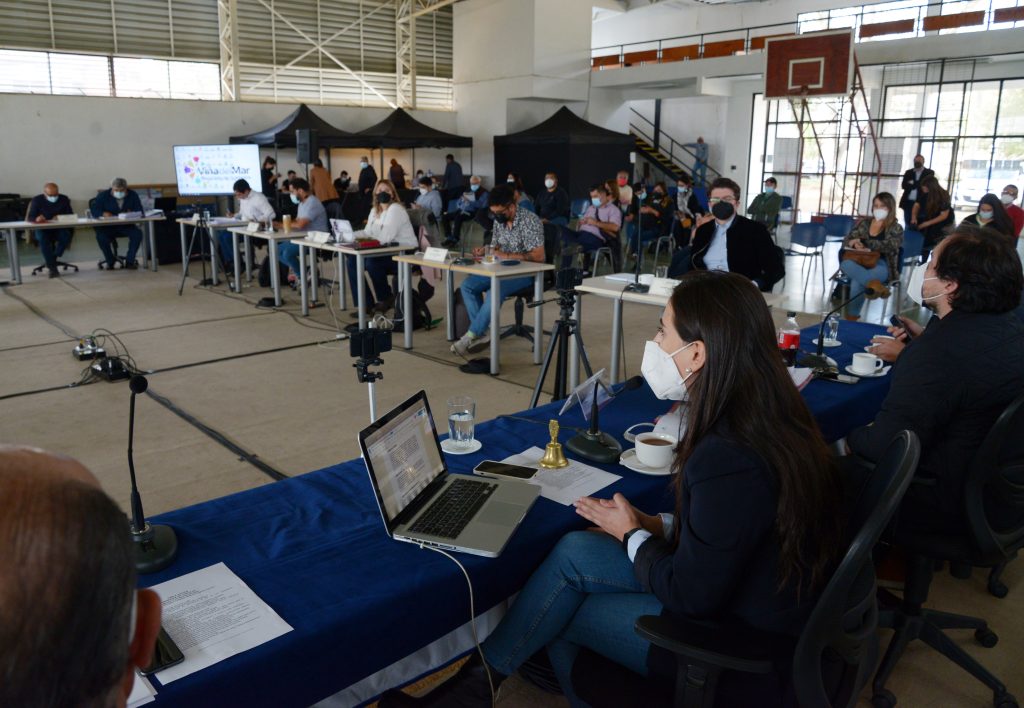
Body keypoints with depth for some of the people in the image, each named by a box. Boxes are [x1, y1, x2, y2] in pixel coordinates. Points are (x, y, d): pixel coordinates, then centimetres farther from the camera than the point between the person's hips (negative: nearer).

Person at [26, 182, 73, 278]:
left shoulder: (64, 199, 3)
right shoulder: (37, 200, -1)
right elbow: (30, 217, -5)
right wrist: (36, 219, -31)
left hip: (60, 228, 1)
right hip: (43, 228, -1)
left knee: (66, 236, -33)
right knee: (43, 239, -35)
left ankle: (51, 260, -14)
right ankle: (52, 267, -31)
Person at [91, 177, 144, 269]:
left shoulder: (133, 195, 2)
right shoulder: (103, 195, 0)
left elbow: (139, 212, -4)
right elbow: (94, 209, -5)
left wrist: (130, 213, -27)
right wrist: (103, 213, -28)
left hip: (127, 225, 1)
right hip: (108, 226, -1)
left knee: (137, 234, -29)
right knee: (100, 236, -31)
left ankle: (129, 261, -12)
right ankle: (110, 261, -8)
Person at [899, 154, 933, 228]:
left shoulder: (929, 172, 4)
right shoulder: (908, 172, 13)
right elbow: (904, 185, 0)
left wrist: (912, 183, -7)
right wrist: (917, 185, -10)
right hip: (908, 202, 3)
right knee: (908, 225, 7)